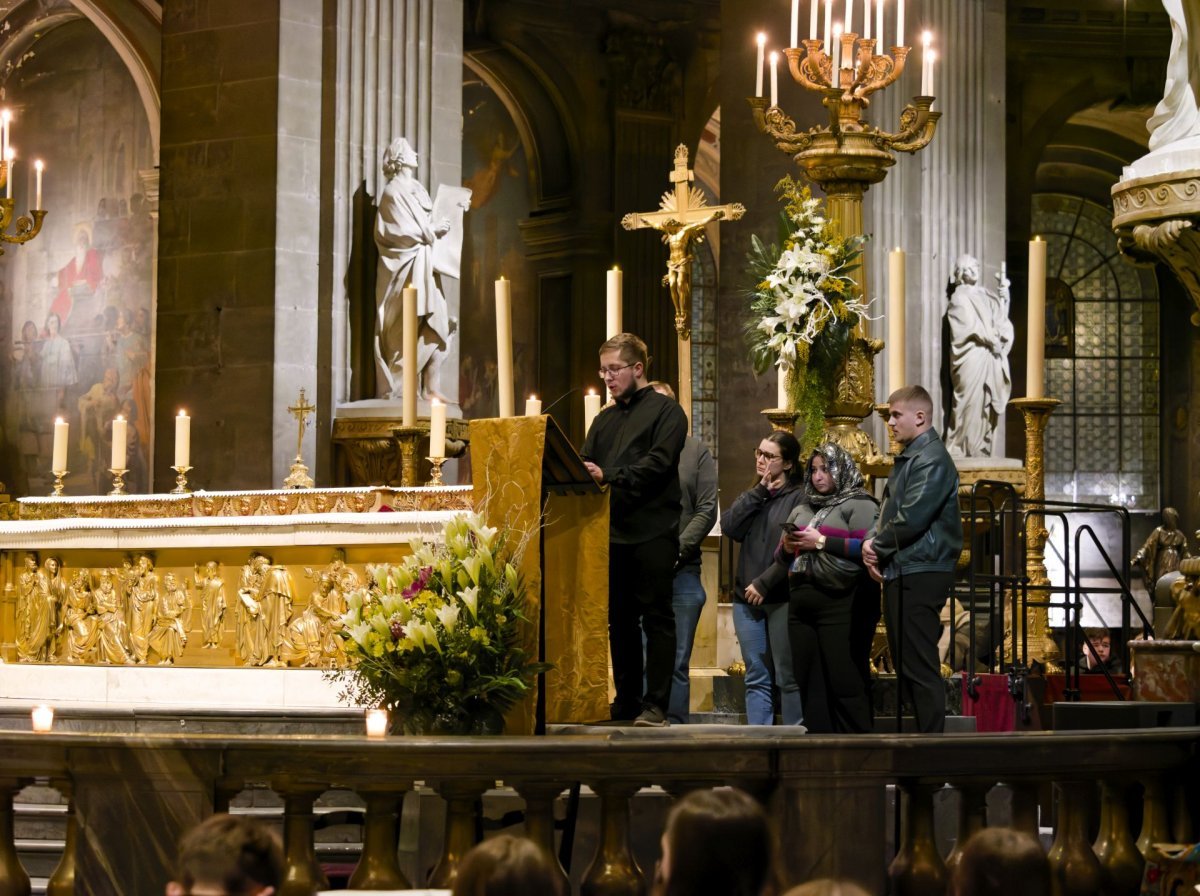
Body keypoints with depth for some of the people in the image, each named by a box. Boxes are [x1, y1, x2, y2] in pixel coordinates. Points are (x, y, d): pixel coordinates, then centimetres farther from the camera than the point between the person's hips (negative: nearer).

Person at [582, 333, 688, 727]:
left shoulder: (666, 411, -1)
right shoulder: (604, 420, 20)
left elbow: (658, 463, -14)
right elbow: (586, 465, 15)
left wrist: (607, 476, -22)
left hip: (652, 531, -6)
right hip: (612, 532, 6)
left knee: (656, 617, -4)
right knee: (619, 619, 8)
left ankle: (656, 705, -3)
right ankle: (627, 701, 14)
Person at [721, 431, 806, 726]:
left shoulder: (799, 497, -4)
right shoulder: (752, 496, 18)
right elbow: (729, 527, 0)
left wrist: (764, 583, -14)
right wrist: (759, 491, -4)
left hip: (782, 599, -6)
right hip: (747, 599, 6)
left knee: (788, 677, -3)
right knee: (756, 677, 7)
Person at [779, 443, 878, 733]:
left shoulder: (858, 505, 0)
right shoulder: (801, 510, 22)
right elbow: (781, 556, 27)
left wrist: (822, 542, -13)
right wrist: (787, 547, 4)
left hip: (838, 604, -7)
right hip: (800, 605, 7)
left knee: (843, 682, -9)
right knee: (809, 682, 6)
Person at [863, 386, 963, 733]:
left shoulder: (931, 459, -12)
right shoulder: (908, 458, 19)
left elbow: (911, 519, -19)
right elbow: (888, 512, 21)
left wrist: (877, 546, -6)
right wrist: (873, 542, 2)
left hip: (919, 575, -10)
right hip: (900, 574, 10)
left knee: (919, 668, -10)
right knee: (906, 666, 13)